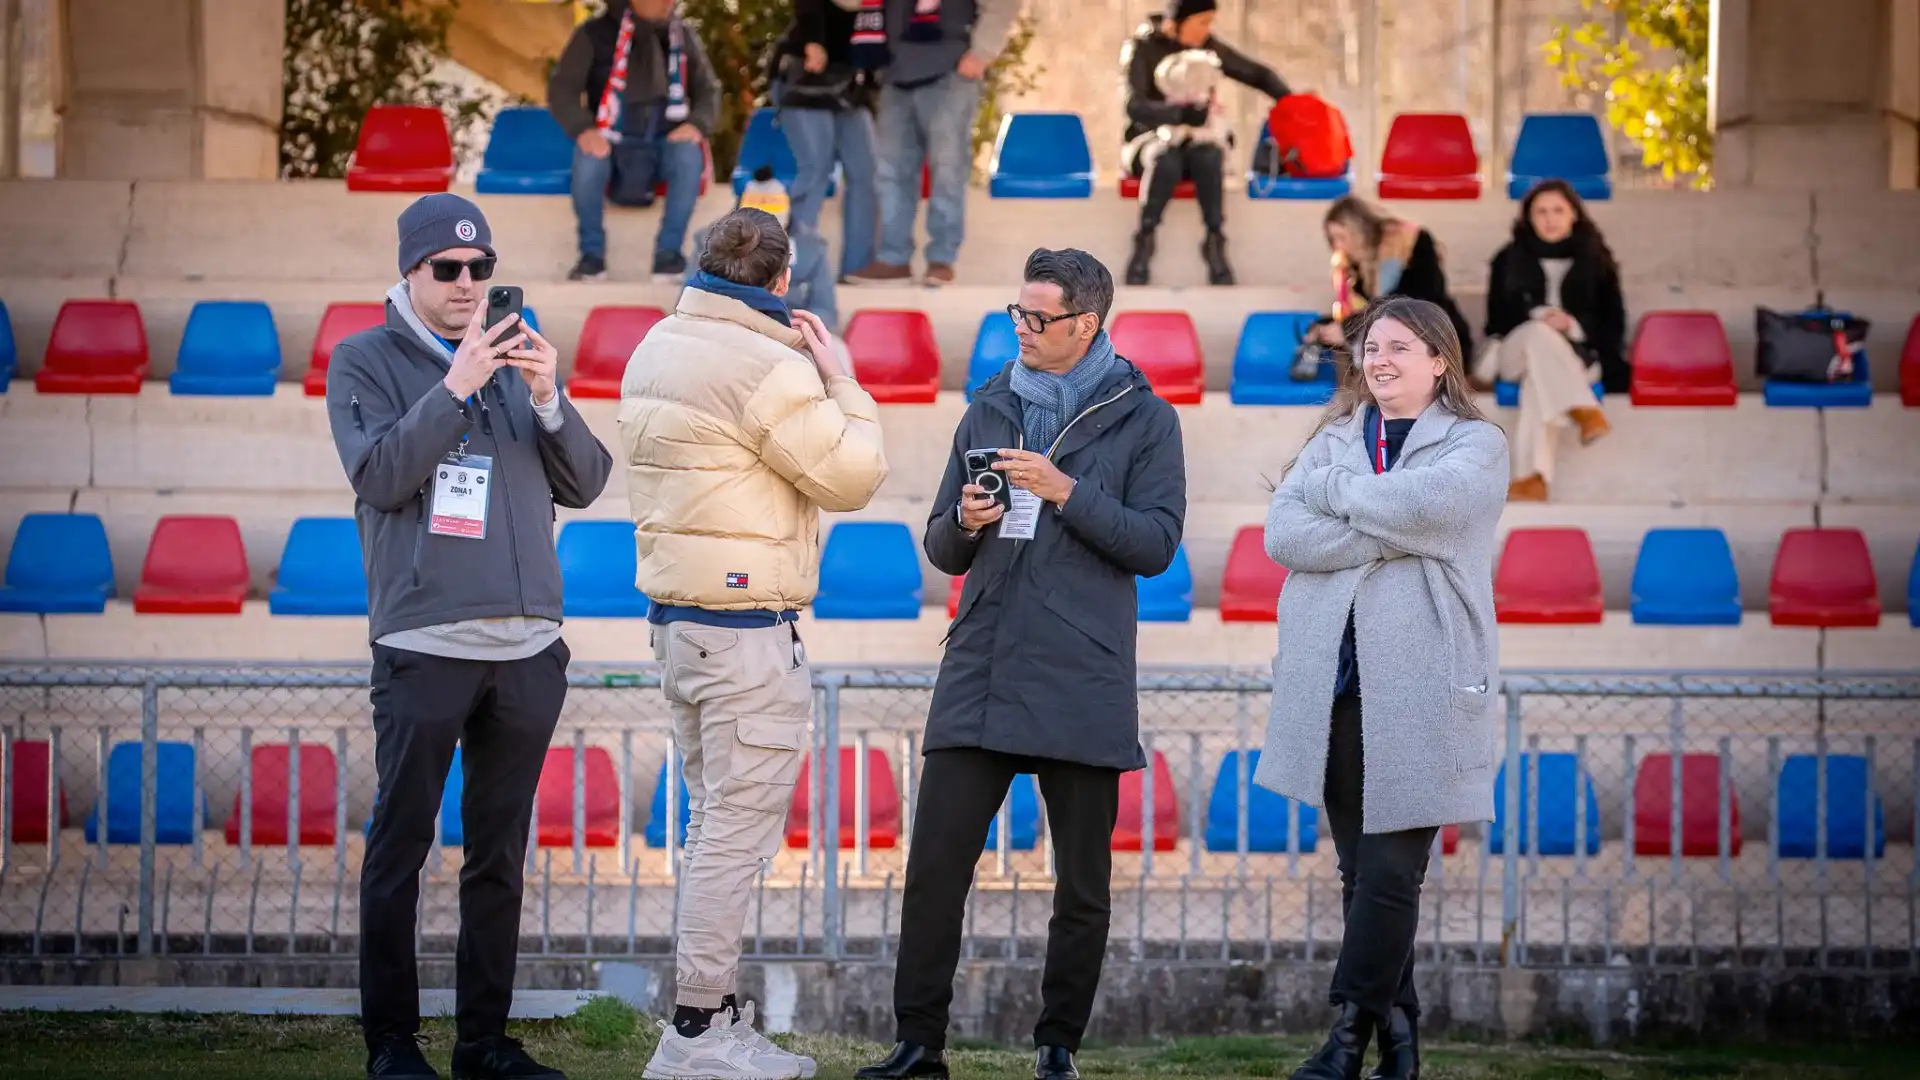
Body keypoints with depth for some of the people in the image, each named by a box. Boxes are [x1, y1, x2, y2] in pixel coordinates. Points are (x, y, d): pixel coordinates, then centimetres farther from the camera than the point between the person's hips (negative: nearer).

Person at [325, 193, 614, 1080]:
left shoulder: (522, 357, 15)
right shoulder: (366, 362, 3)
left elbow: (585, 484, 8)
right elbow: (379, 475, -11)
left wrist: (548, 401, -8)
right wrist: (456, 389, -18)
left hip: (529, 647, 4)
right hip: (423, 645, -4)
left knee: (500, 855, 7)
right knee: (400, 847, -3)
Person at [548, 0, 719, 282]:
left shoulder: (683, 35, 5)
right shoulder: (596, 34, -4)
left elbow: (708, 89, 10)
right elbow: (561, 87, -6)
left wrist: (696, 123, -12)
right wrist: (583, 129, -24)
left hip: (665, 145, 2)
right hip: (612, 145, -2)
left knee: (689, 153, -32)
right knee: (588, 158, -35)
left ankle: (669, 253, -23)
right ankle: (592, 254, -19)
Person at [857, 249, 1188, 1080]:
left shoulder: (1143, 419, 2)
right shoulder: (989, 411, 14)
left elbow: (1157, 544, -7)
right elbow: (940, 550, 17)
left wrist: (1066, 491, -15)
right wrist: (965, 523, -5)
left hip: (1081, 688, -3)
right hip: (979, 674, 3)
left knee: (1083, 883, 4)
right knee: (934, 864, -3)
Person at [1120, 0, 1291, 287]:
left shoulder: (1207, 47, 5)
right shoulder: (1142, 48, -7)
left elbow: (1259, 75, 13)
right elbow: (1136, 108, -20)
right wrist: (1188, 113, -35)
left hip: (1193, 144, 3)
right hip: (1149, 142, -3)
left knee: (1209, 159, -34)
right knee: (1166, 162, -38)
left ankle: (1215, 243, -29)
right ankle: (1144, 242, -28)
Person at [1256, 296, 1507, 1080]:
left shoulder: (1475, 446, 5)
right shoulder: (1335, 439, 17)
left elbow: (1425, 503, -17)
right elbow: (1282, 534, 0)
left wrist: (1335, 488, -4)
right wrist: (1387, 538, -12)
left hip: (1419, 691, -5)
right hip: (1334, 689, 5)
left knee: (1390, 873, -9)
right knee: (1360, 873, 7)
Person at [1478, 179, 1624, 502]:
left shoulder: (1595, 261, 11)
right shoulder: (1509, 260, 13)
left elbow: (1612, 322, 7)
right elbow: (1499, 318, 8)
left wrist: (1575, 325, -13)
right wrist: (1537, 319, -13)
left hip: (1576, 354, -1)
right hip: (1517, 351, 1)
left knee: (1539, 379, -37)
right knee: (1539, 335, -37)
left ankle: (1534, 474, -53)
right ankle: (1584, 412, -52)